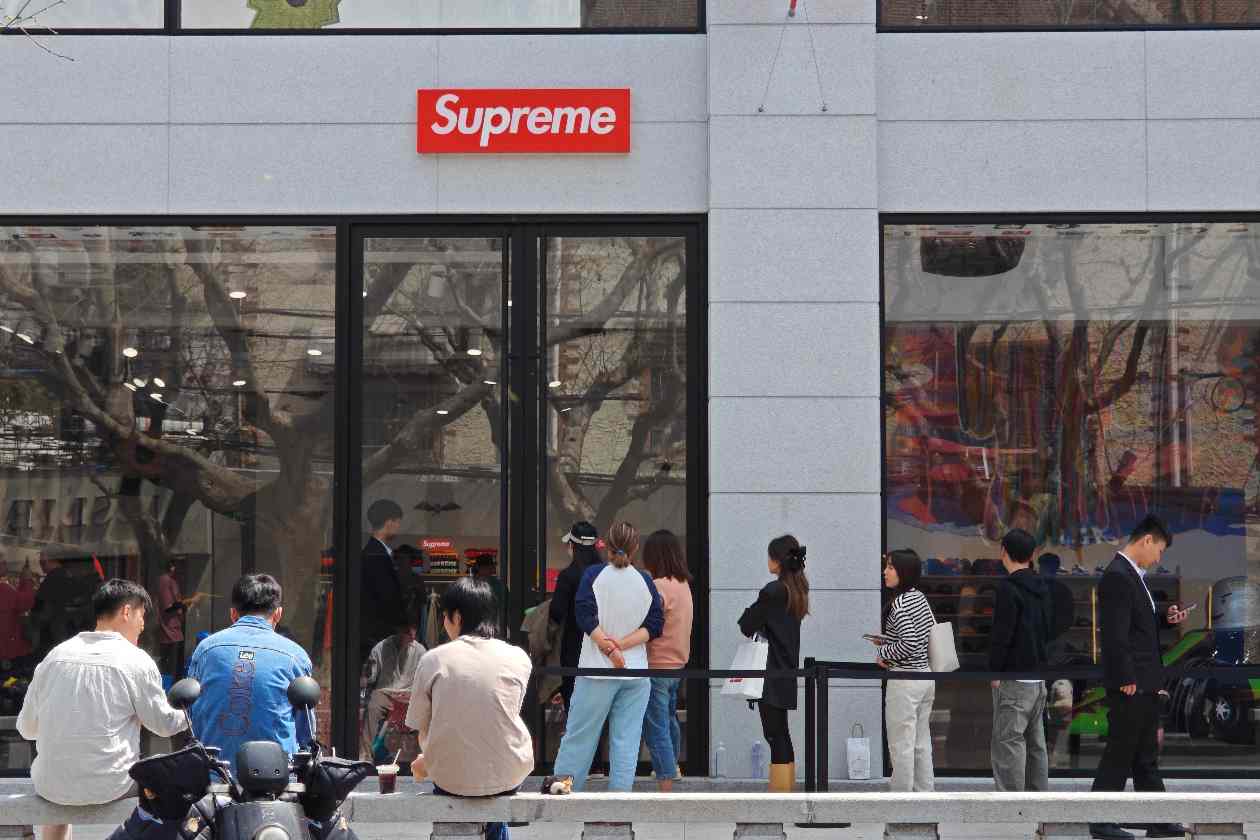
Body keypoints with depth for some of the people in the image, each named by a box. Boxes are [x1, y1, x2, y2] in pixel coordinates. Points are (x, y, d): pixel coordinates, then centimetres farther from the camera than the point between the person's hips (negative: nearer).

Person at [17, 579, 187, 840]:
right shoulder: (137, 661, -8)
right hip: (108, 787, -3)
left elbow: (26, 728, 8)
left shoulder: (55, 655, 2)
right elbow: (164, 724, 2)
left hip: (50, 787, 3)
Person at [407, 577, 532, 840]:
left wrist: (427, 762, 24)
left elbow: (423, 731, 0)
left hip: (451, 778, -1)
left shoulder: (433, 660, -5)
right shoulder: (518, 658, 0)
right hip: (508, 777, 1)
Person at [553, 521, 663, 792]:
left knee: (578, 737, 3)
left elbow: (586, 617, -12)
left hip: (597, 669, -2)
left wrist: (608, 647, -11)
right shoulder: (645, 581, 5)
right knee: (627, 741, 3)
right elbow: (655, 625, -1)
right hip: (636, 673, 2)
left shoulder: (594, 574, -3)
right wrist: (623, 644, -8)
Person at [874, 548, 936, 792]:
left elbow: (910, 642, -26)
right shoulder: (920, 598, 8)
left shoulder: (898, 604, -18)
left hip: (905, 682, -9)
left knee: (901, 746, 0)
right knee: (922, 742, 15)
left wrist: (885, 653, -10)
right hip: (926, 676, 9)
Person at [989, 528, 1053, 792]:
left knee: (1008, 742, -6)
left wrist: (995, 671, -9)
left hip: (1014, 677, -9)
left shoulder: (1009, 587, -13)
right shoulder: (1042, 588, 13)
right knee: (1035, 742, 14)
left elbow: (1002, 634, -16)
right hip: (1039, 676, 9)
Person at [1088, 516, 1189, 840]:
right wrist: (1126, 680, -22)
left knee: (1146, 755, 14)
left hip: (1145, 683, 10)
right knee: (1119, 753, -3)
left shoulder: (1133, 575, 14)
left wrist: (1165, 617, 7)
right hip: (1130, 684, -10)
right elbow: (1115, 634, -22)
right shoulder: (1117, 576, -17)